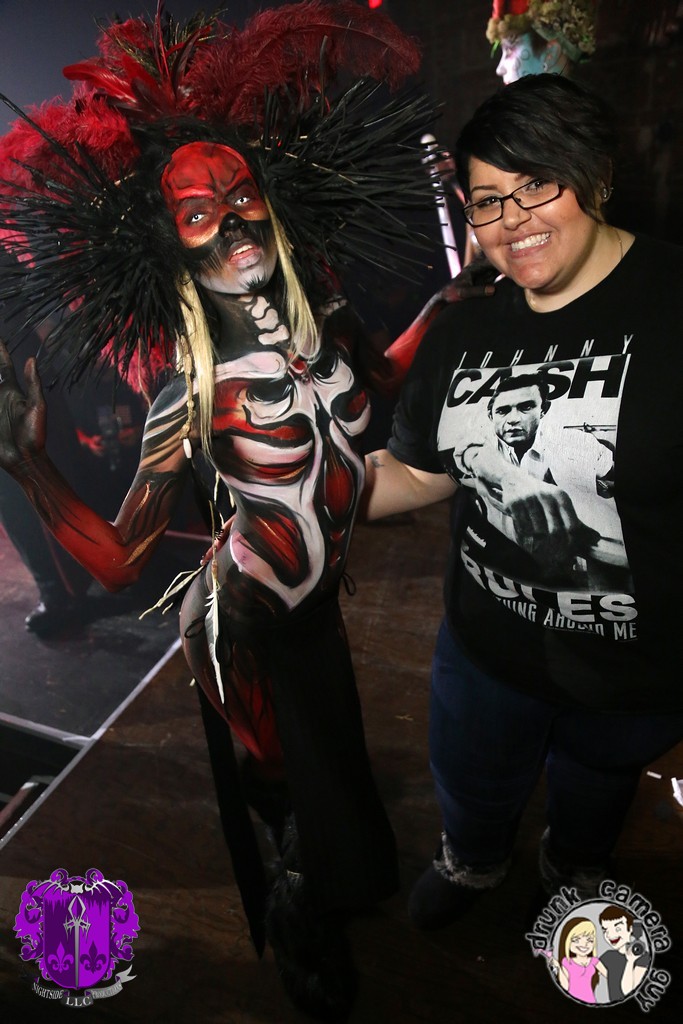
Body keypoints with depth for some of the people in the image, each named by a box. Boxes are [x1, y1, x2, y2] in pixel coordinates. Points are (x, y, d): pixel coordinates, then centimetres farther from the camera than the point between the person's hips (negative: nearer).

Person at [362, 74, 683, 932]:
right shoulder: (463, 332, -6)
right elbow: (420, 472, 2)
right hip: (488, 650, 3)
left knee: (595, 788, 30)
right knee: (471, 787, 29)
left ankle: (574, 870, 67)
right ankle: (471, 862, 66)